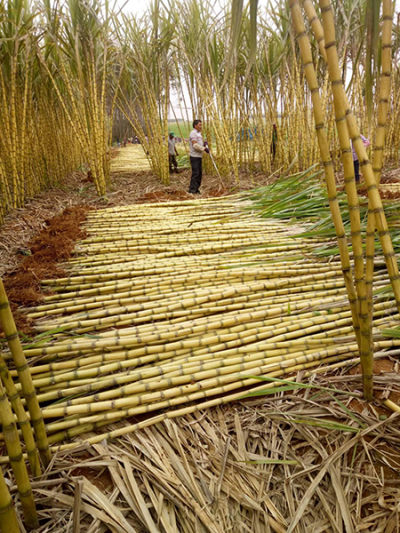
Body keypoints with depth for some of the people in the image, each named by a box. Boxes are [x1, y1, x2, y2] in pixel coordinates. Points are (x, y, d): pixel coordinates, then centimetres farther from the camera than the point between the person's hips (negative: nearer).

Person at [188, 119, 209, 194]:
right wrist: (204, 148, -16)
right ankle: (192, 190, -7)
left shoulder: (198, 134, 20)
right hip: (194, 156, -9)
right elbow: (195, 145, -21)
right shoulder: (193, 133, -11)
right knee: (195, 173, -11)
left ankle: (196, 188, 16)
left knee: (199, 173, 9)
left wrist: (205, 144, 0)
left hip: (199, 156, 9)